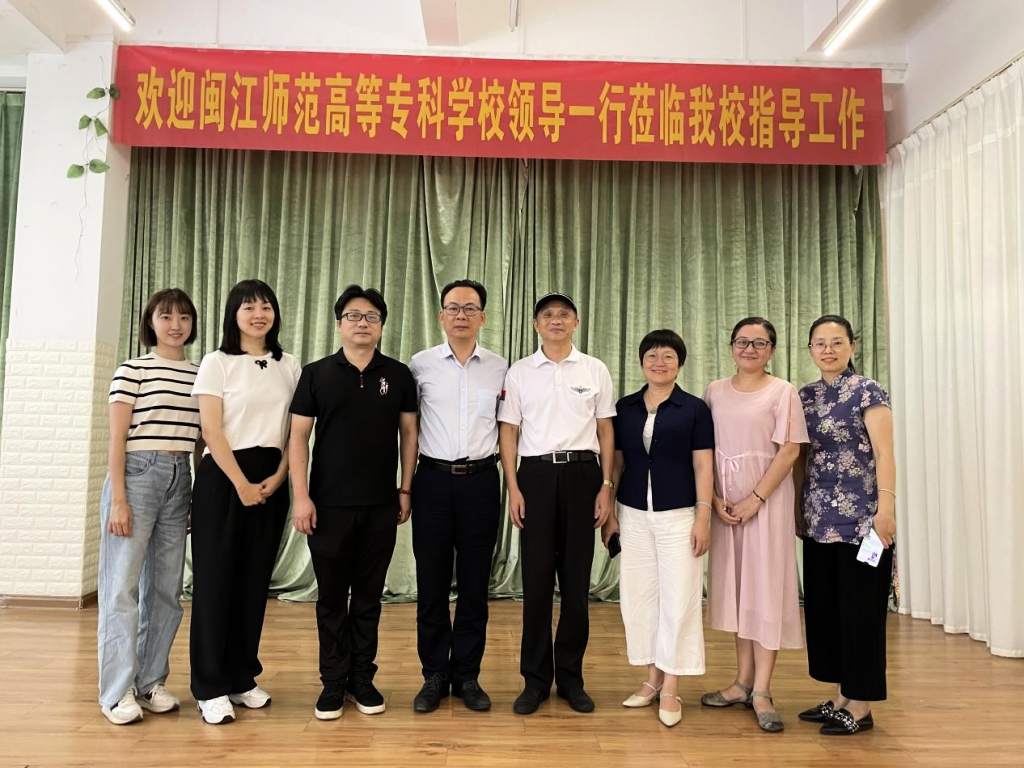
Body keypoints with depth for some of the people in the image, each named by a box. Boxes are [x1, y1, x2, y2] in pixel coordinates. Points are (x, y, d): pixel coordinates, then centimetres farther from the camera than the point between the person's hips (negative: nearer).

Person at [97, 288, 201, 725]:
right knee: (123, 585, -3)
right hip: (137, 474, -5)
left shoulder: (199, 376, 12)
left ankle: (151, 681, 19)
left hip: (180, 480, 5)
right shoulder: (132, 371, -1)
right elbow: (117, 438, -5)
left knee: (166, 586, 8)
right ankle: (117, 692, 5)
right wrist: (118, 499, -11)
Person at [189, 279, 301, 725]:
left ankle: (242, 679, 20)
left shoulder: (289, 367, 9)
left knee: (254, 581, 9)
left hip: (271, 480, 4)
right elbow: (211, 429, -8)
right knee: (216, 579, 0)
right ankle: (210, 687, 10)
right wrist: (241, 483, -14)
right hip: (223, 476, -4)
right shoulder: (217, 363, -2)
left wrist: (278, 478, -5)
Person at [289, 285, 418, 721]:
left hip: (381, 505, 1)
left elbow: (408, 434, 7)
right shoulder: (317, 374, 2)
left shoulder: (398, 375, 5)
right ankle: (333, 682, 20)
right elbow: (298, 436, 0)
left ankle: (363, 678, 23)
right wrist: (301, 496, -7)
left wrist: (405, 490, 3)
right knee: (331, 596, 7)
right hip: (329, 504, -1)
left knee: (369, 596, 10)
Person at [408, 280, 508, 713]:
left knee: (475, 583, 8)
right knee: (431, 582, 6)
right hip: (434, 479, -1)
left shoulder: (499, 368, 6)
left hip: (481, 480, 1)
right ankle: (434, 676, 21)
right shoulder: (420, 364, 2)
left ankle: (467, 676, 21)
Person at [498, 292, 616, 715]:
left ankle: (570, 677, 20)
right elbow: (508, 432, 4)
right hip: (536, 474, 0)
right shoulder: (519, 372, 5)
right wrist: (513, 488, -3)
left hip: (582, 474, 1)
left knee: (576, 580, 6)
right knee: (536, 579, 3)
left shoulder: (595, 371, 6)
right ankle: (535, 678, 16)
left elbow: (606, 430, 7)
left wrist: (606, 486, 0)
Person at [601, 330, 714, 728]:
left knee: (678, 599, 0)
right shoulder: (625, 407, 7)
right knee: (637, 596, 8)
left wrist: (704, 516, -8)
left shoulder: (694, 408, -1)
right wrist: (609, 512, 8)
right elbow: (616, 462, 10)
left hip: (678, 515, -3)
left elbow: (703, 466, -2)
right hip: (633, 515, 3)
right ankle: (652, 677, 23)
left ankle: (671, 688, 11)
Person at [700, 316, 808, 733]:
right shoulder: (715, 391, 8)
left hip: (767, 498, -4)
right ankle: (743, 682, 19)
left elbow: (790, 450, -9)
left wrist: (755, 499, -15)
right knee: (736, 585, 9)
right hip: (725, 502, 4)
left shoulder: (782, 391, -2)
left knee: (766, 585, -1)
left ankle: (761, 691, 5)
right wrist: (715, 499, -6)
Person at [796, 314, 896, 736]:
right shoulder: (806, 396, 12)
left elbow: (884, 453, -11)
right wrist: (798, 507, 11)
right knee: (824, 606, 11)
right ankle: (840, 697, 25)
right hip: (820, 518, 7)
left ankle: (860, 708, 13)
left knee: (860, 609, 1)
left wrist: (885, 507, -19)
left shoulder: (868, 391, -6)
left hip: (861, 518, -6)